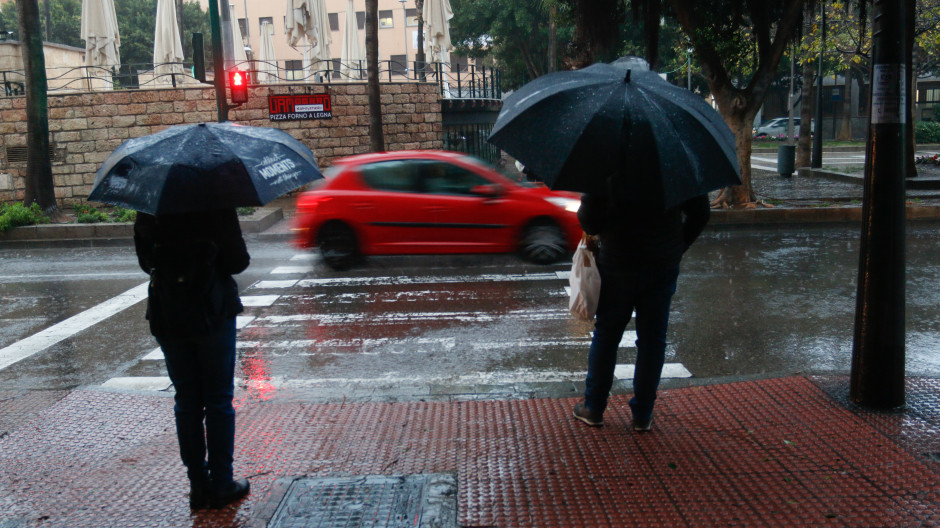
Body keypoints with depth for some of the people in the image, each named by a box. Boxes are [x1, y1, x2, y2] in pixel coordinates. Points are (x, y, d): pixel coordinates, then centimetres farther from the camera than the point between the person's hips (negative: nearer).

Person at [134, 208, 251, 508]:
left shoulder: (148, 211, 0)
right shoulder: (216, 205, -13)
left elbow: (145, 261, 8)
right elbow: (237, 261, -11)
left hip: (167, 317, 4)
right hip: (211, 314, -4)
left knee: (186, 401, 12)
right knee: (219, 400, 6)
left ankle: (198, 485, 17)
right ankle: (221, 485, 11)